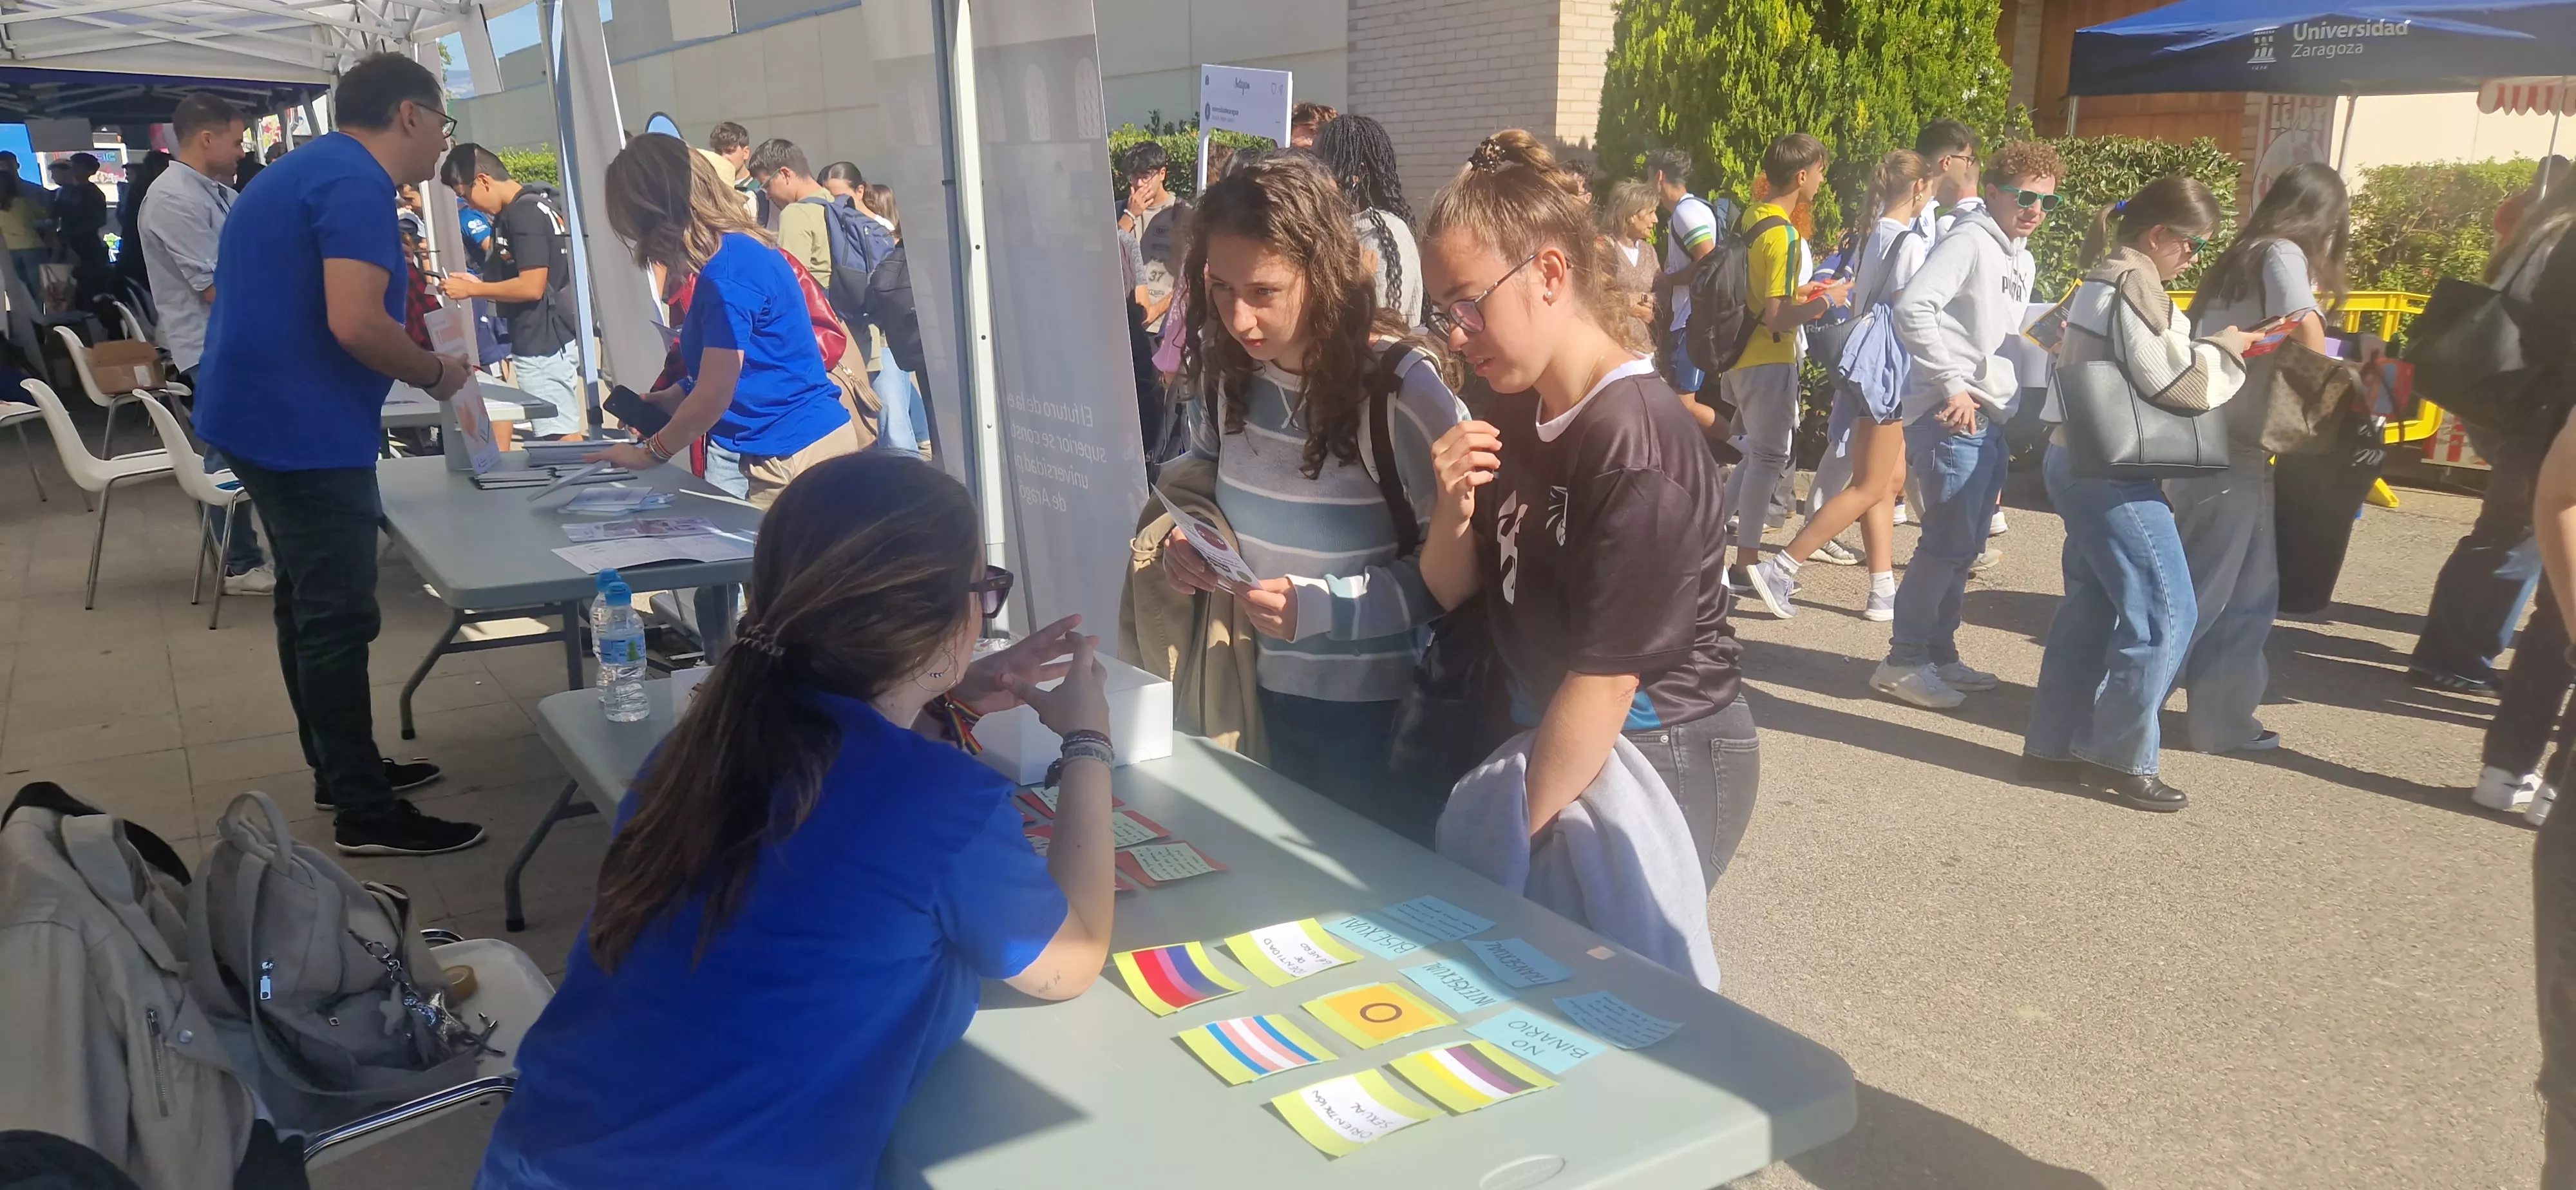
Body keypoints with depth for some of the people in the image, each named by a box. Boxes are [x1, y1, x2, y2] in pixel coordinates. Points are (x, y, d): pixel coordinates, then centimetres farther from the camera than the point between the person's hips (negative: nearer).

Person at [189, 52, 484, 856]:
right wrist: (437, 373, -11)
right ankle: (365, 813, 2)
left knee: (310, 604, 18)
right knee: (339, 618, -5)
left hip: (265, 415, 11)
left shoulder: (309, 169, 16)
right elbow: (355, 325, -27)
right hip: (304, 428, -11)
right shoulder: (357, 182, -17)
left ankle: (339, 768, 30)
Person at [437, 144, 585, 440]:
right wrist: (479, 283, 13)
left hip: (543, 344, -10)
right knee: (566, 433, 11)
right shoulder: (531, 206, 14)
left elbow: (531, 287, -21)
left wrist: (472, 290, -10)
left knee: (560, 439, -7)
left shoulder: (524, 214, -15)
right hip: (546, 339, 10)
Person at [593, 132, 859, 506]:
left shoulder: (727, 271, -19)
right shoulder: (741, 249, 10)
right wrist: (670, 398, 14)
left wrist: (647, 454, -2)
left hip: (789, 456, -10)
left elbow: (713, 396, -16)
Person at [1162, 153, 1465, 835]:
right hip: (1275, 691, 6)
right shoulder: (1226, 368, -3)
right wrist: (1186, 536, -7)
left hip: (1383, 708, -5)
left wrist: (1326, 606, -28)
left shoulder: (1403, 388, -21)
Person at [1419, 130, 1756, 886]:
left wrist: (1521, 838, -17)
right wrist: (1454, 512, -15)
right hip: (1548, 734, 8)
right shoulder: (1516, 412, 2)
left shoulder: (1636, 445, -24)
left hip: (1661, 760, -7)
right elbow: (1449, 592, 7)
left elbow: (1604, 681, -23)